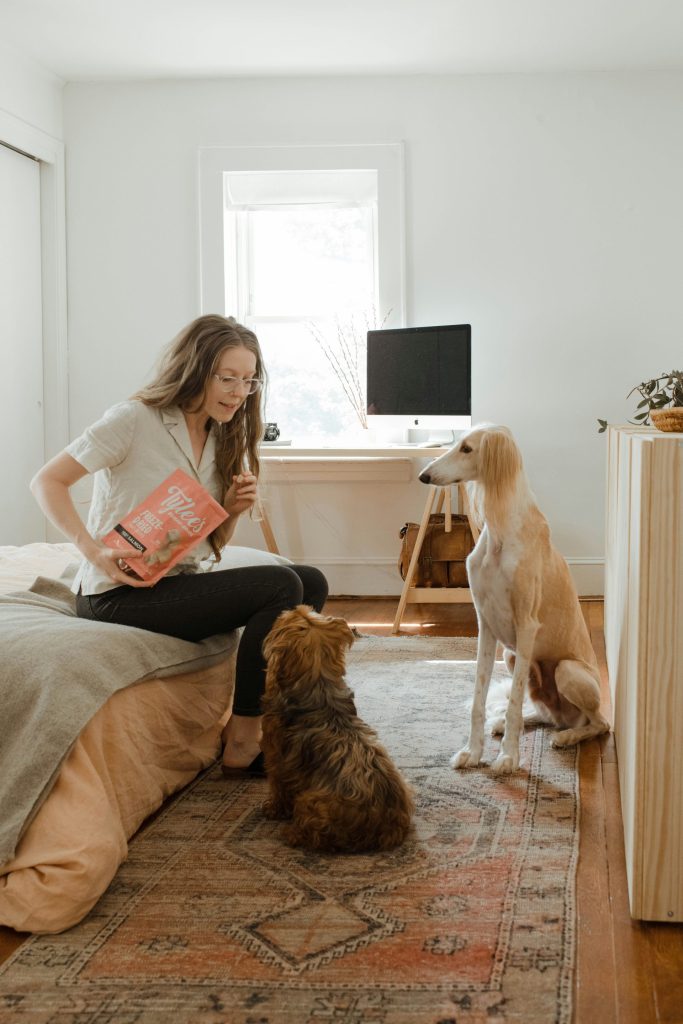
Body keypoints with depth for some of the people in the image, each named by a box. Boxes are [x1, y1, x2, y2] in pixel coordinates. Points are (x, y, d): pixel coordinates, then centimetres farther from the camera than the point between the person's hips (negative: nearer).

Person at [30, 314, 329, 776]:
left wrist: (233, 511, -5)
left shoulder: (222, 440, 12)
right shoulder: (135, 418, -11)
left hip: (179, 580, 8)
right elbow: (48, 482, -12)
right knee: (281, 585, -21)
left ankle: (255, 722, 1)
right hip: (120, 594, -8)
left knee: (312, 582, -2)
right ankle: (242, 740, -10)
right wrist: (93, 550, -25)